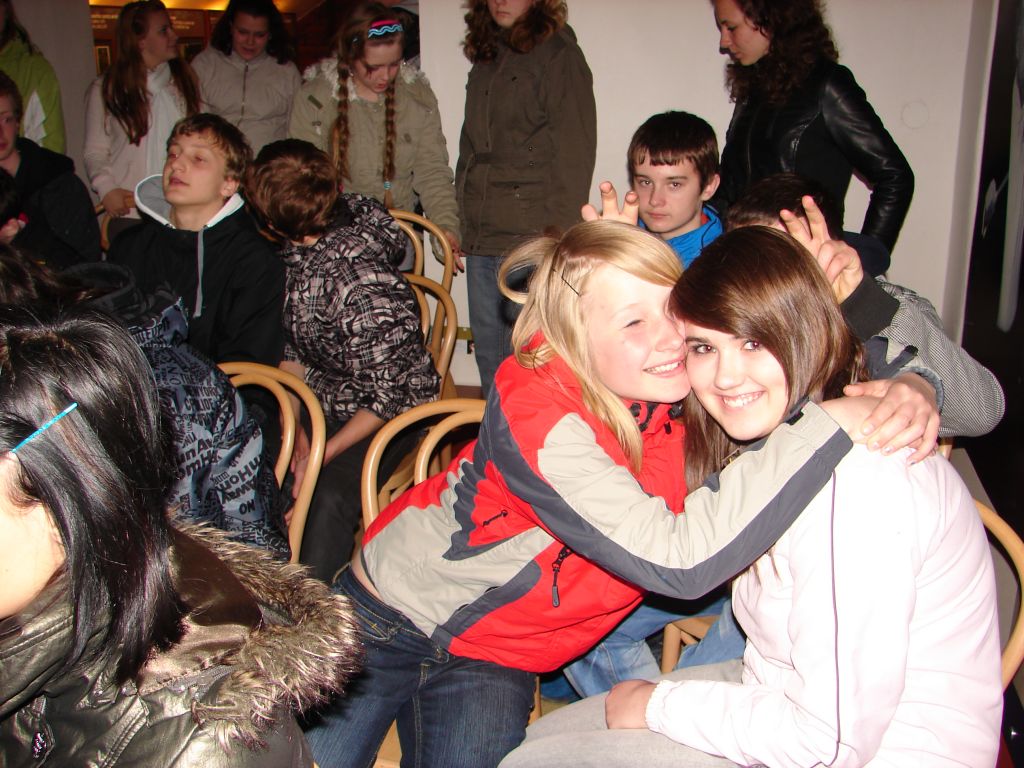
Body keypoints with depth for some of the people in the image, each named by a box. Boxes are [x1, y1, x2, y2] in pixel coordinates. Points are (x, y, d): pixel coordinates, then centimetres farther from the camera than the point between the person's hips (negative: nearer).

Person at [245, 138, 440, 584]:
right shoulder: (292, 253, -6)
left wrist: (321, 455, -20)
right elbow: (289, 350, 5)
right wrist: (294, 430, -4)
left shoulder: (366, 284, -29)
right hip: (320, 402, 7)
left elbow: (389, 396, -22)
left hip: (389, 413, -7)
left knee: (331, 494, -31)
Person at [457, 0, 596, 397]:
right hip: (482, 237, 7)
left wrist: (558, 232, -16)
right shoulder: (484, 60, 19)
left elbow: (574, 154, -10)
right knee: (488, 350, 11)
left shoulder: (558, 55, -4)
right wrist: (464, 223, 18)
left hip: (530, 235, -7)